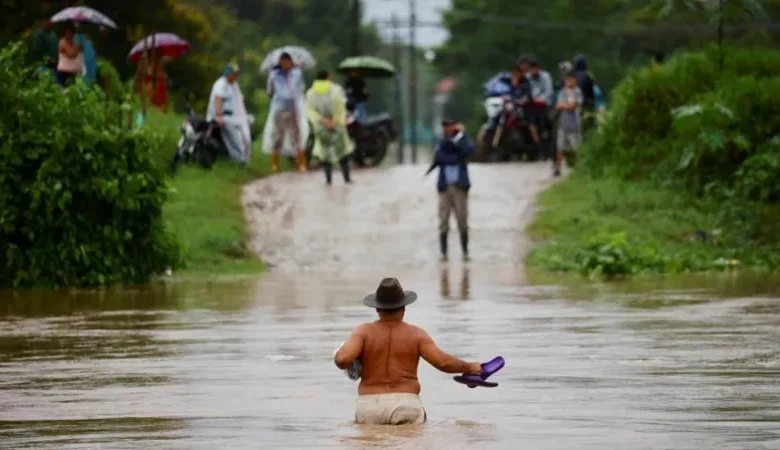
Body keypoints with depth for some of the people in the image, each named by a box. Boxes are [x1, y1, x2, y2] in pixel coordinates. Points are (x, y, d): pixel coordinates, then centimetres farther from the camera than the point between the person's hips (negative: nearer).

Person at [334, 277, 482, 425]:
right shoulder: (416, 334, 6)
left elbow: (342, 359, -9)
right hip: (406, 406, -1)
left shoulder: (364, 331, 5)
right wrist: (469, 367, 17)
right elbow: (443, 362, 0)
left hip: (369, 407, 1)